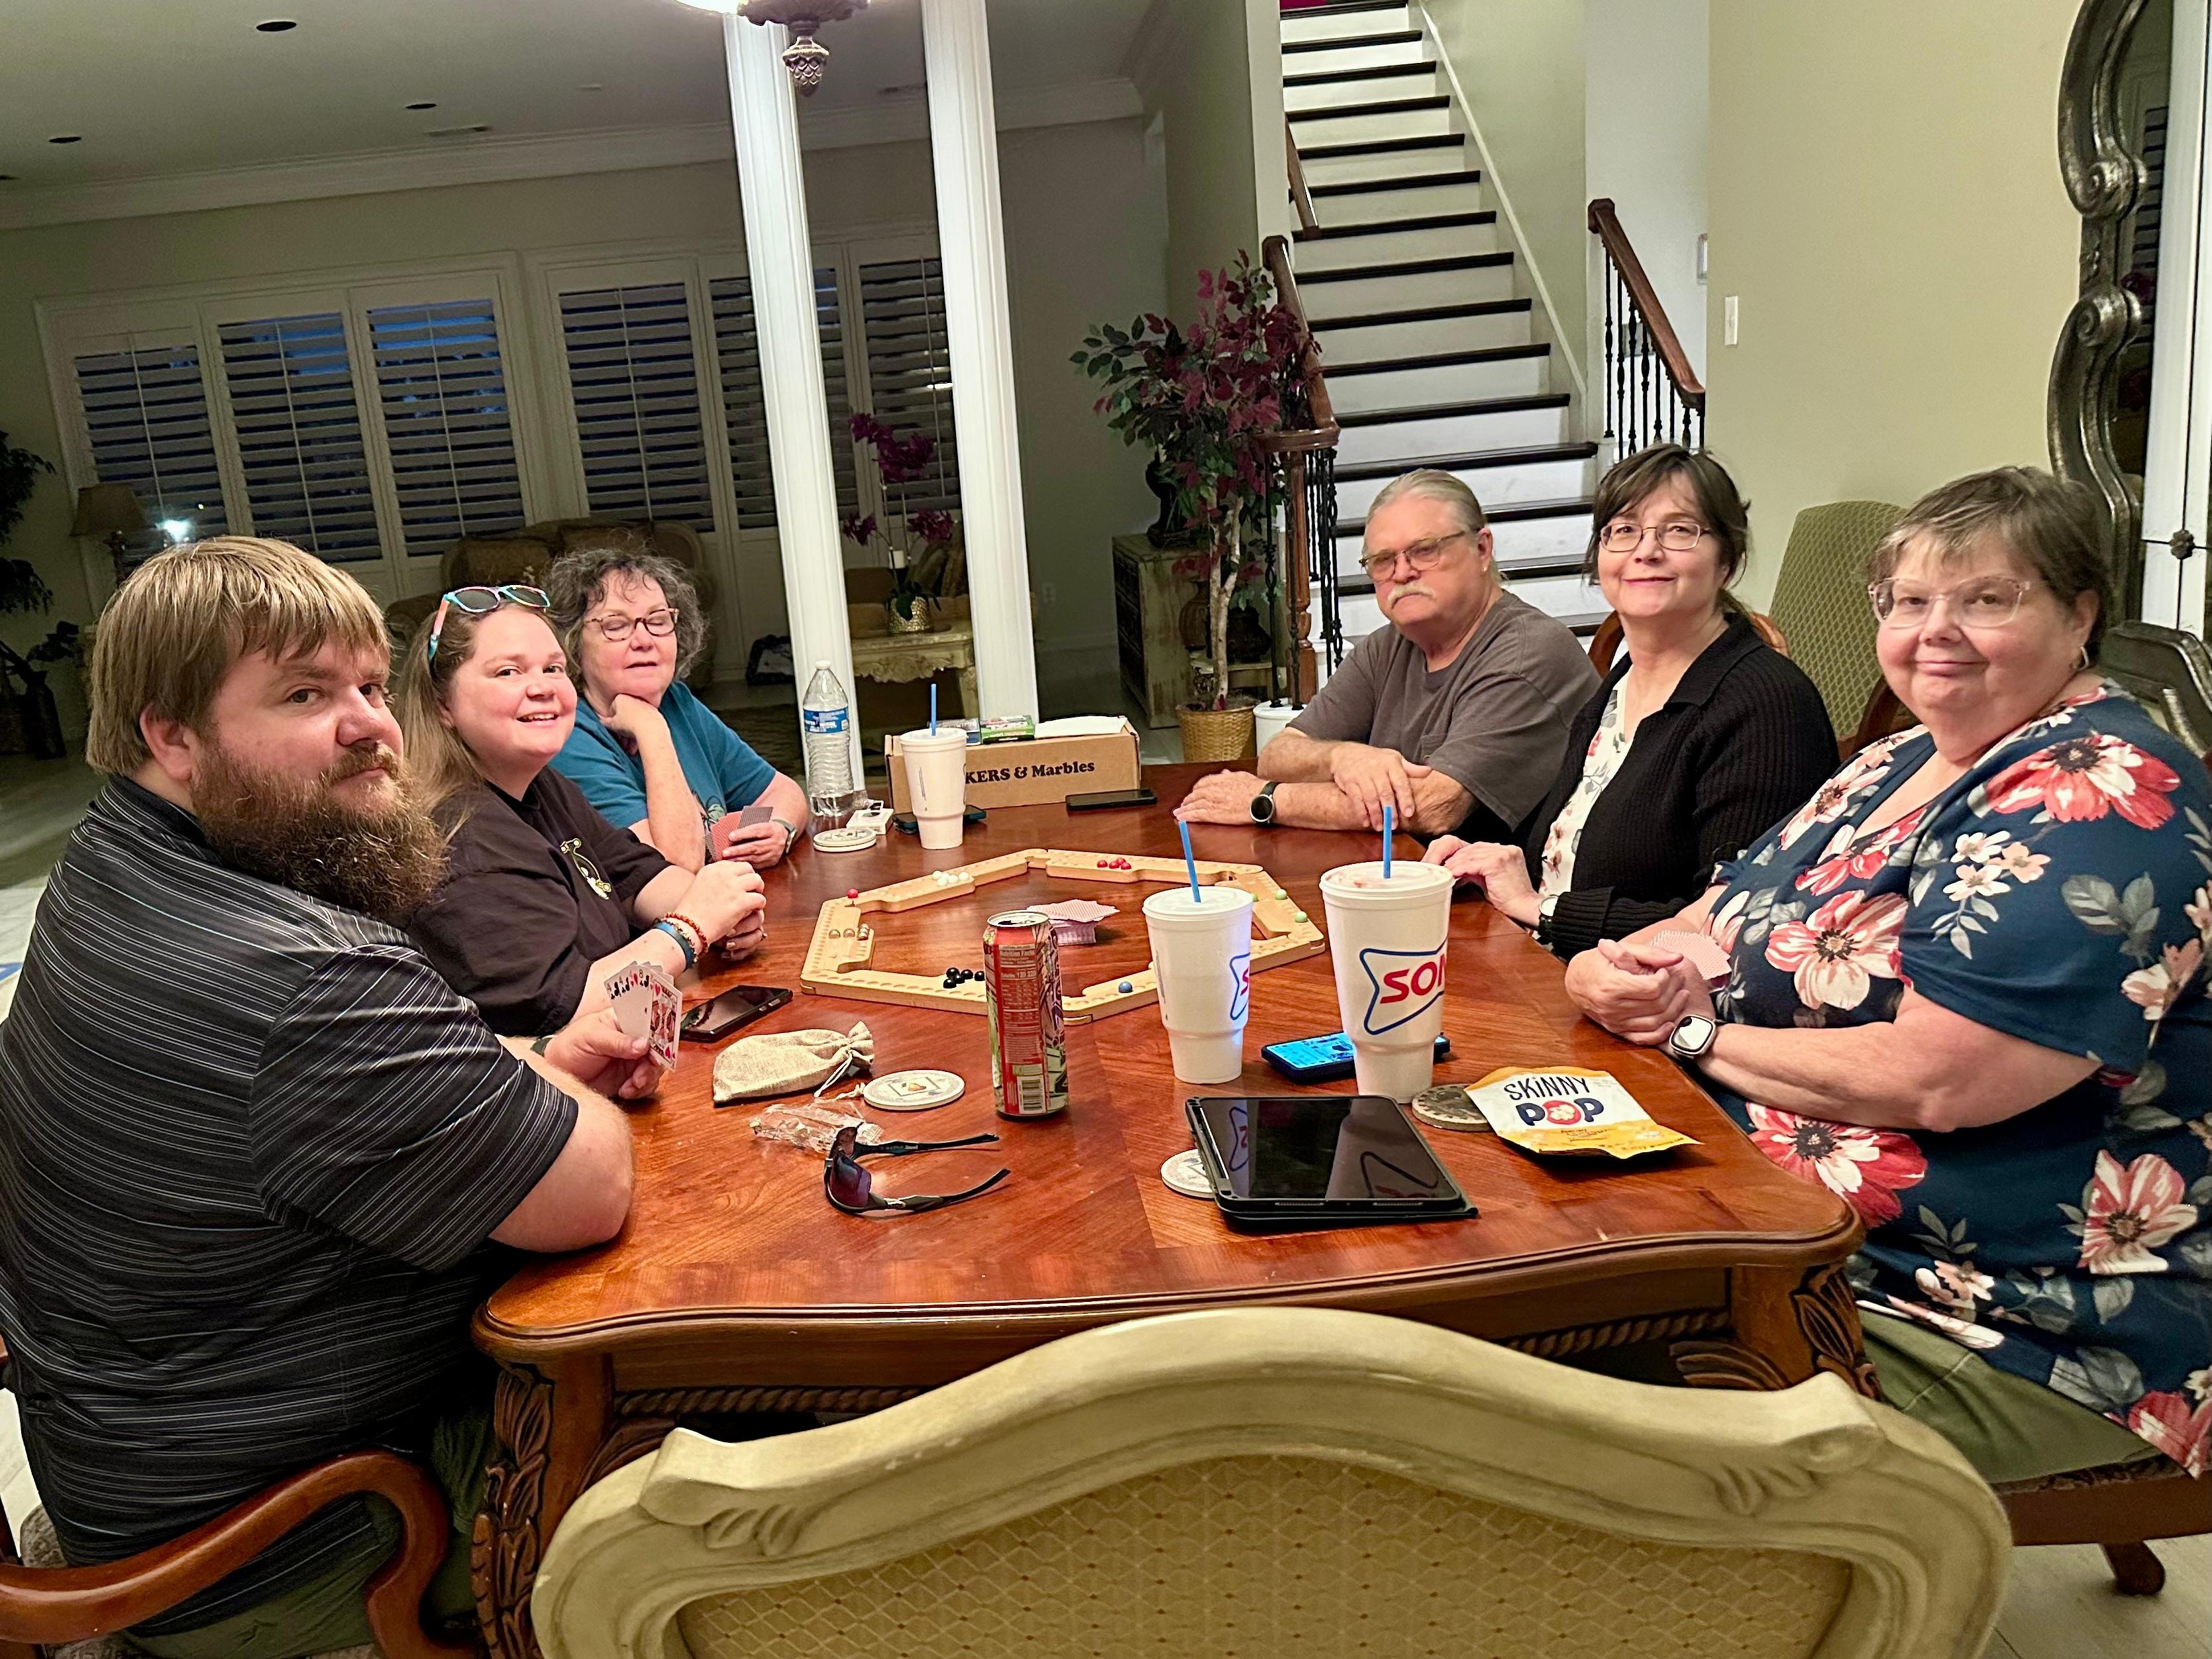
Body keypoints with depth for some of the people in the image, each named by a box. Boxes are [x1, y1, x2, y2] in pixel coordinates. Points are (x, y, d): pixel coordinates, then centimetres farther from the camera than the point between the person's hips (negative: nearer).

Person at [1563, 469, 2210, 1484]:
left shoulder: (2103, 800, -17)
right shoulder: (1894, 766, 13)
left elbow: (1931, 1080, -27)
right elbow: (1714, 926, 17)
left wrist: (1698, 1032, -12)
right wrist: (1615, 972, -8)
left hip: (2038, 1331, -8)